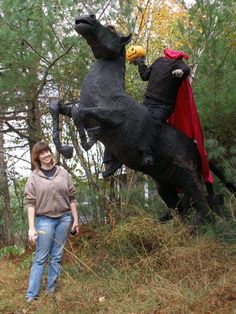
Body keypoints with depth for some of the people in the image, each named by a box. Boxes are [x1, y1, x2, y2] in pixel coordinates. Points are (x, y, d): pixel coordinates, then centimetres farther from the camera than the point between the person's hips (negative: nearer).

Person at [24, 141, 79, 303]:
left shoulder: (63, 173, 4)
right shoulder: (34, 177, -2)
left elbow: (71, 198, 7)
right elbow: (31, 203, -5)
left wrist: (75, 219, 5)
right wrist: (31, 227, -11)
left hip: (64, 218, 2)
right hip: (44, 220, -2)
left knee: (57, 256, 7)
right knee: (40, 258, -1)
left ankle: (51, 291, 16)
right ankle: (31, 296, 3)